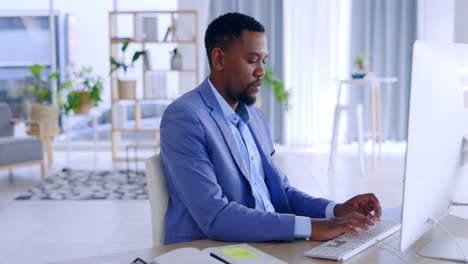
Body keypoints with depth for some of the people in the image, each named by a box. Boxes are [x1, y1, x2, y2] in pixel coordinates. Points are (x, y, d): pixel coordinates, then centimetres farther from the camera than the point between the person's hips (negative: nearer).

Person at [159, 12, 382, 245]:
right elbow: (214, 216, -22)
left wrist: (336, 210, -2)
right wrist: (309, 226, -24)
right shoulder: (183, 118, -15)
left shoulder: (255, 117, 11)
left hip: (264, 246, 6)